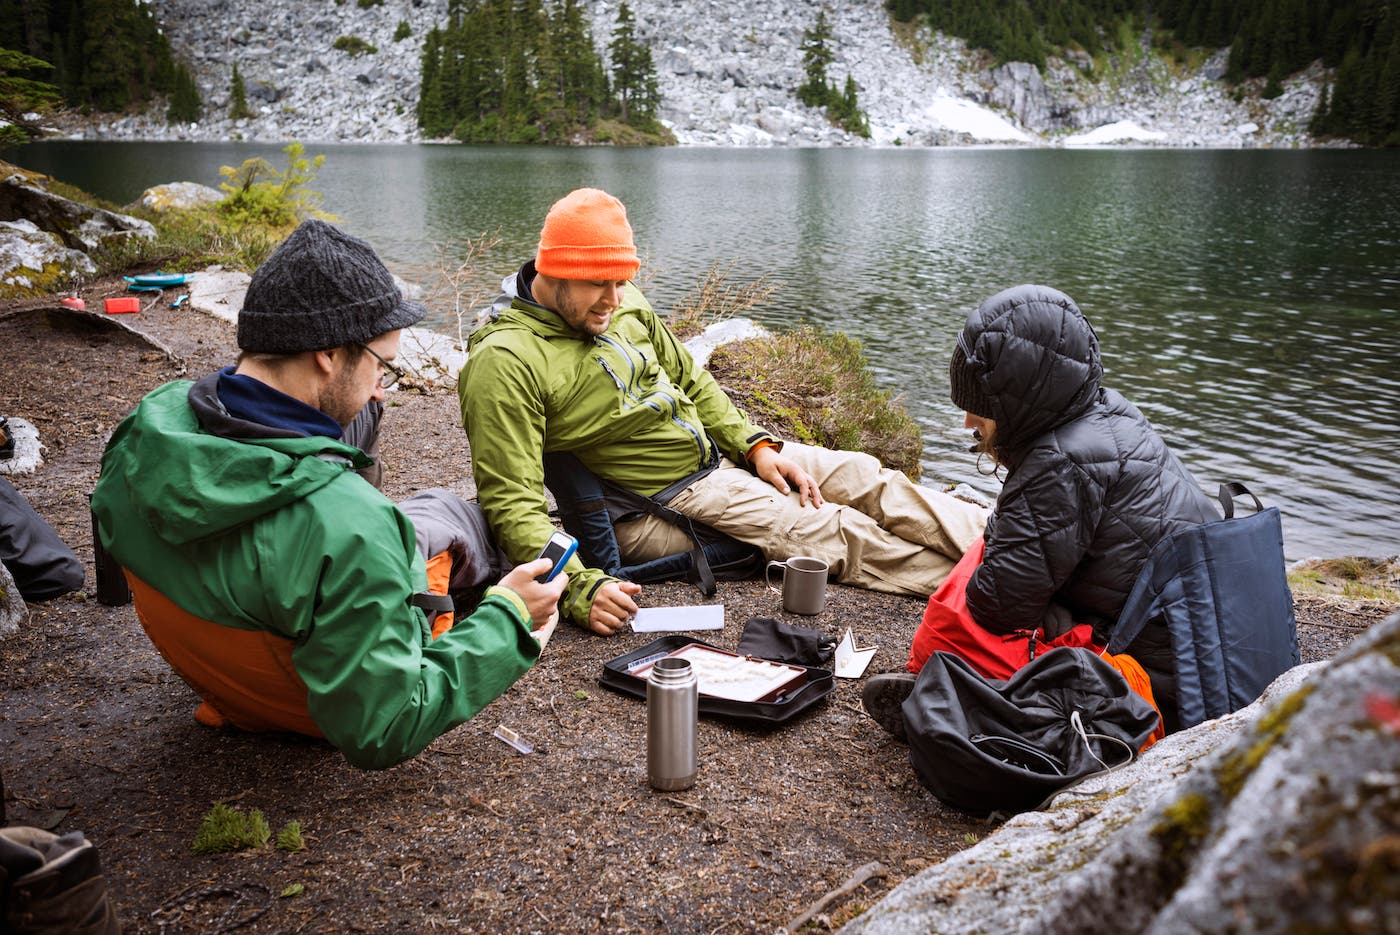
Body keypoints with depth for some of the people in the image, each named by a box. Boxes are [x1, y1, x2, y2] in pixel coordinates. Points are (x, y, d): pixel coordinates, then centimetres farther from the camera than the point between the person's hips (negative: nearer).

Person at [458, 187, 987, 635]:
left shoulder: (621, 302, 1)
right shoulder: (504, 363, -23)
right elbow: (513, 504, -26)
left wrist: (755, 444, 3)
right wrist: (581, 588, -39)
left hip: (721, 449, 8)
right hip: (670, 499, -7)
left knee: (863, 478, 0)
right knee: (837, 533, -14)